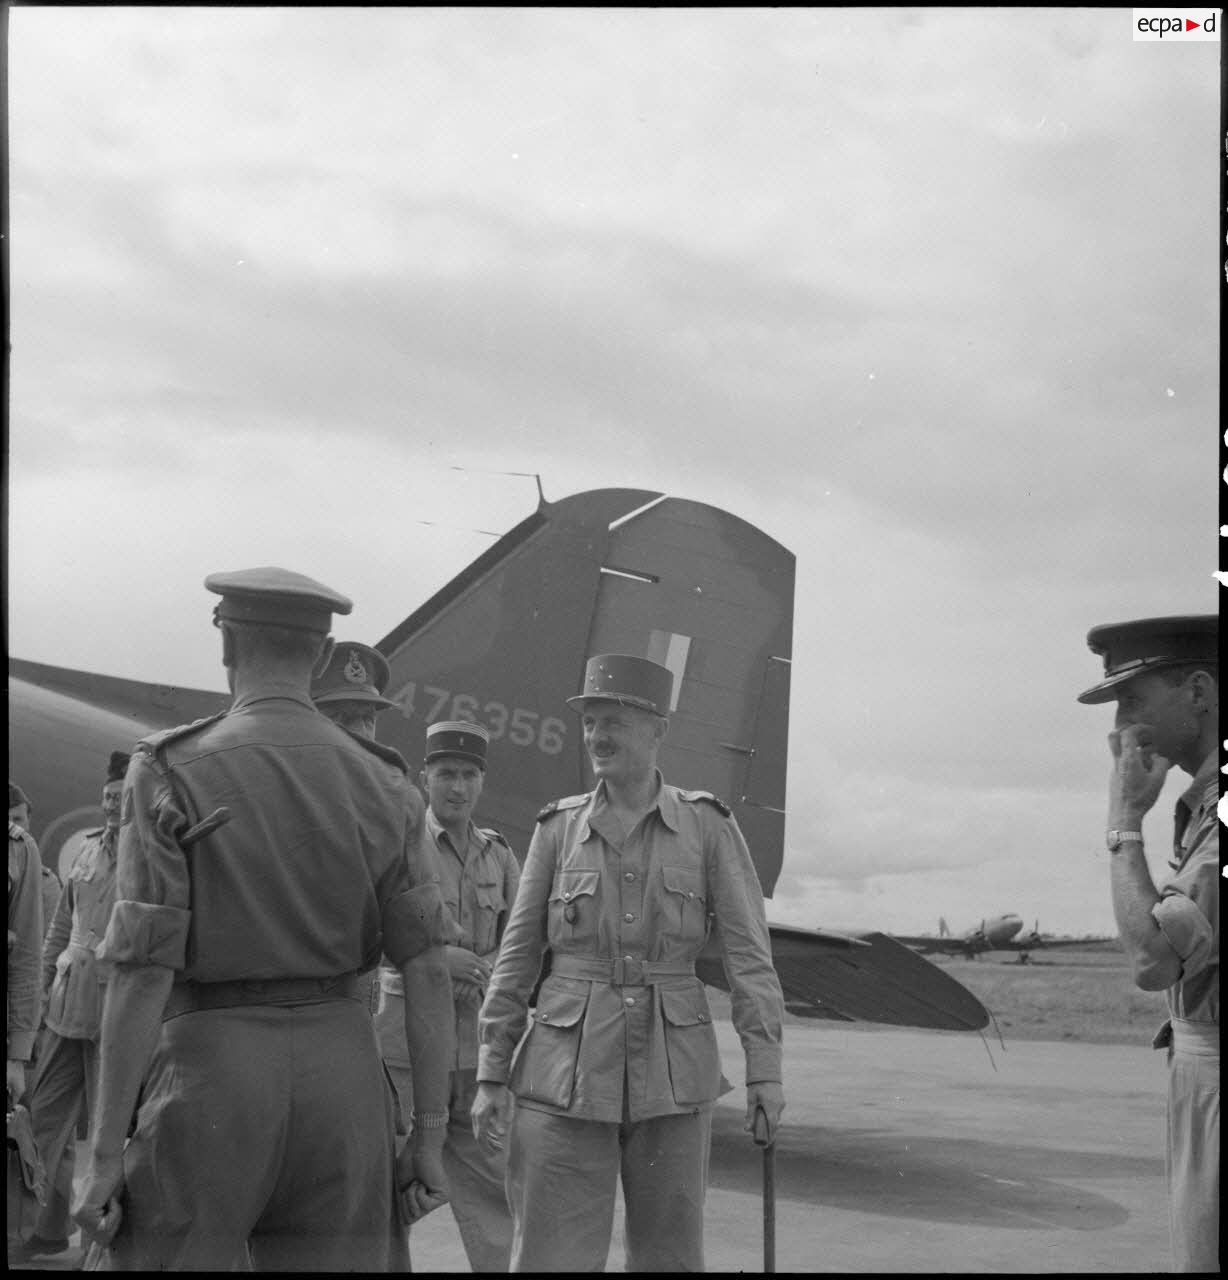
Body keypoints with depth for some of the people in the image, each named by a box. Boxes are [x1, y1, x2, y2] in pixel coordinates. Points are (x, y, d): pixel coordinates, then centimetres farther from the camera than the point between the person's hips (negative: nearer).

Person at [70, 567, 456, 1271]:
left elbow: (143, 970, -11)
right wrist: (431, 1138, 5)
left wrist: (105, 1153, -7)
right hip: (342, 1066, 4)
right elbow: (428, 971, 0)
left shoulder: (173, 773, -6)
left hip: (211, 1063, -3)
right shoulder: (381, 784, 4)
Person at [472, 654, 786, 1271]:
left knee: (670, 1255, 7)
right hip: (568, 1069, 0)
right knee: (552, 1254, -2)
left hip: (672, 1075, 0)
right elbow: (517, 956, 7)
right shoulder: (558, 828, 5)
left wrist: (765, 1069, -8)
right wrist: (491, 1075, 3)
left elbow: (748, 950, -1)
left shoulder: (707, 825, 2)